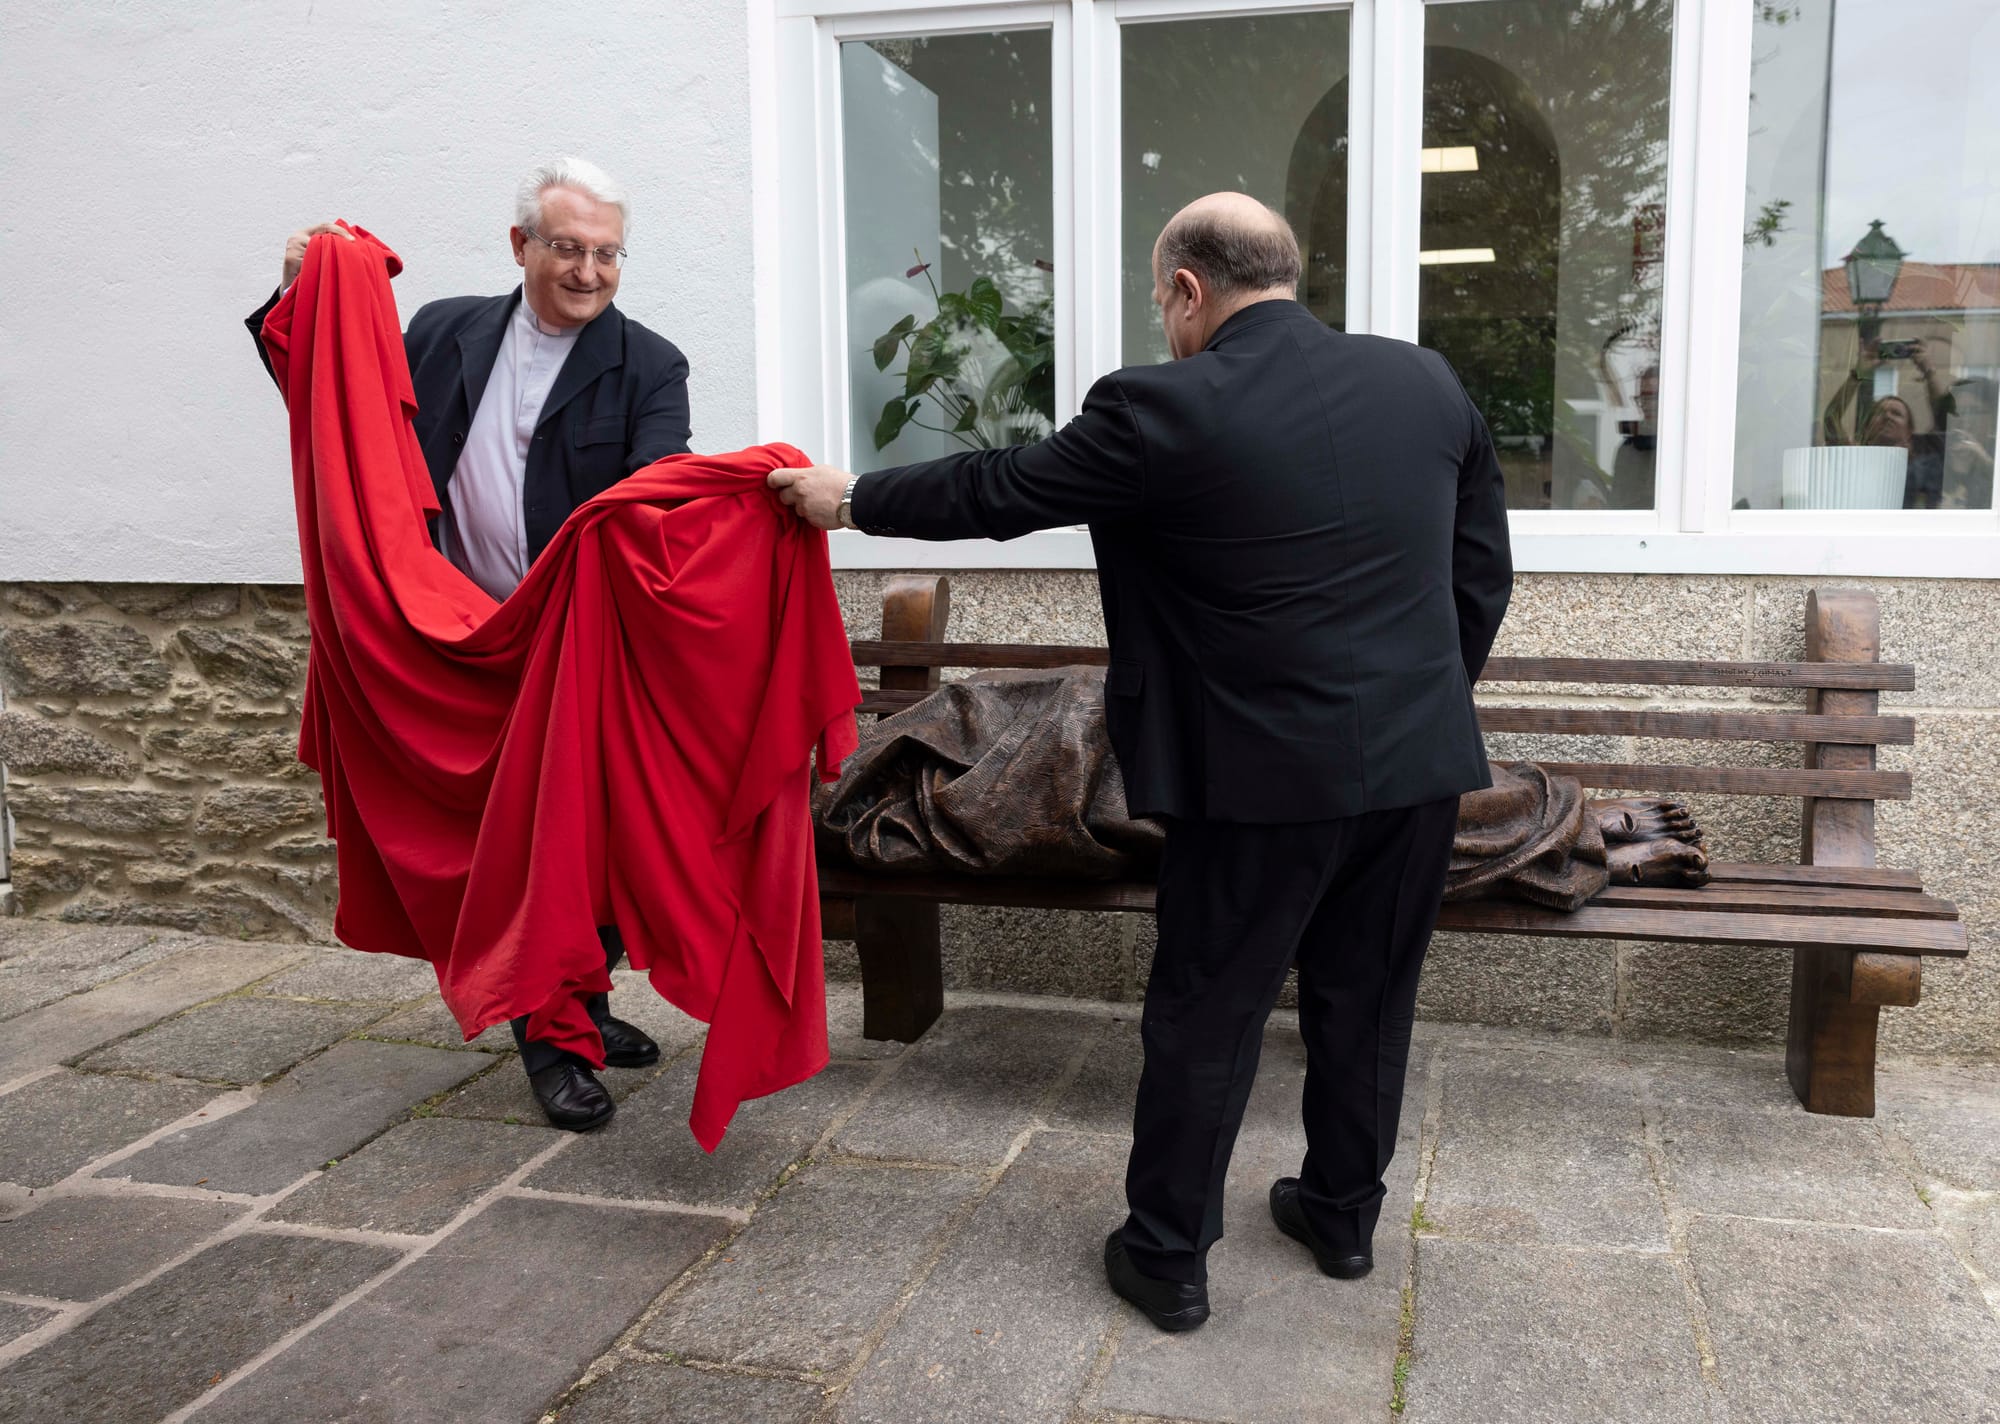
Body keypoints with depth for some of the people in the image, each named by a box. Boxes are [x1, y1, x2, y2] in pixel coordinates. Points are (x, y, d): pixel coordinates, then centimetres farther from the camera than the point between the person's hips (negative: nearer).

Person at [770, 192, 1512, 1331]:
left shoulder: (1166, 409, -12)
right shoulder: (1428, 383, 4)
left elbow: (996, 491, -2)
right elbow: (1486, 570, 10)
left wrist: (853, 498, 13)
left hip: (1267, 777, -5)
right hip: (1422, 763, 5)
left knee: (1206, 1018, 10)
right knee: (1368, 1000, 20)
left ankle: (1168, 1258, 23)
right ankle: (1344, 1214, 36)